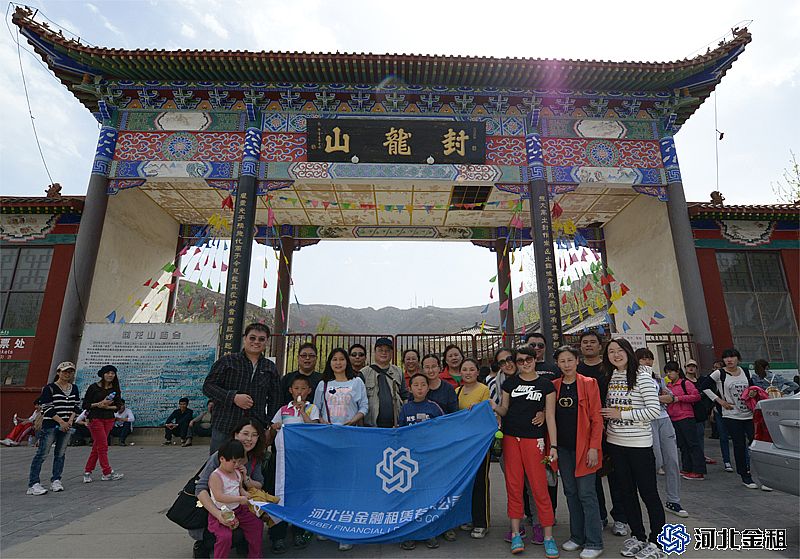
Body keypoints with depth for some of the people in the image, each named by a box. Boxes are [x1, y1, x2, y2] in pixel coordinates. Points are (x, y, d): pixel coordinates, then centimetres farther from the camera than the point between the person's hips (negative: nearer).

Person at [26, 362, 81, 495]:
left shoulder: (74, 389, 10)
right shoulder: (50, 388, -7)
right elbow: (47, 409, -11)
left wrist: (70, 421, -2)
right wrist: (61, 422, -14)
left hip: (66, 426, 5)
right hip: (50, 425, -5)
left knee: (61, 454, 9)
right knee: (42, 454, -5)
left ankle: (56, 481, 18)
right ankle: (33, 484, 2)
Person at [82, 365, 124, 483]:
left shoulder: (115, 389, 5)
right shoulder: (94, 387, -5)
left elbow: (118, 406, 5)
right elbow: (85, 405, -5)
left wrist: (108, 406, -13)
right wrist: (99, 404, -18)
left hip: (109, 419, 4)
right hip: (95, 418, -4)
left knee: (97, 446, 8)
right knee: (103, 446, -4)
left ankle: (87, 472, 20)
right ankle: (107, 473, 1)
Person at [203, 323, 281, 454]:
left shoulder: (270, 368, 10)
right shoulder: (227, 361, 2)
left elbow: (275, 399, 15)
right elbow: (208, 386, -2)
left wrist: (270, 426, 7)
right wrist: (233, 397, -15)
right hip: (224, 428, -2)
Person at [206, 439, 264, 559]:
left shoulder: (237, 472, 5)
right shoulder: (215, 476, -19)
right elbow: (219, 497, -29)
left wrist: (244, 493, -3)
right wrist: (240, 499, -28)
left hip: (238, 509, 7)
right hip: (221, 513, -7)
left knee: (257, 523, 3)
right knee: (225, 536, -27)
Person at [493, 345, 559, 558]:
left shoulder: (546, 385, 1)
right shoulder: (509, 383, 6)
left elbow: (550, 417, 0)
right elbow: (504, 410, 10)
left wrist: (553, 445, -4)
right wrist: (494, 407, -11)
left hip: (534, 440, -2)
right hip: (510, 438, 2)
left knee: (540, 488, -1)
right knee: (513, 487, 7)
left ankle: (548, 536, 16)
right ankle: (516, 534, 19)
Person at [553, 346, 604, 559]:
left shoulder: (589, 383, -5)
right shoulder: (554, 386, 5)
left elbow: (596, 418, -8)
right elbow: (551, 416, 9)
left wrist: (594, 447, -13)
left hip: (583, 446, -4)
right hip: (563, 447, 4)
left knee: (586, 494, 0)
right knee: (570, 492, 13)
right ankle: (577, 537, 27)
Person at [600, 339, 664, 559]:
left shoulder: (642, 376, -11)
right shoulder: (611, 376, 7)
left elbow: (654, 411, -15)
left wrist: (621, 414, -16)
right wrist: (607, 423, 3)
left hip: (639, 444, -6)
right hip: (615, 443, 6)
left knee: (648, 492, 5)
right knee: (626, 491, 15)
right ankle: (637, 536, 30)